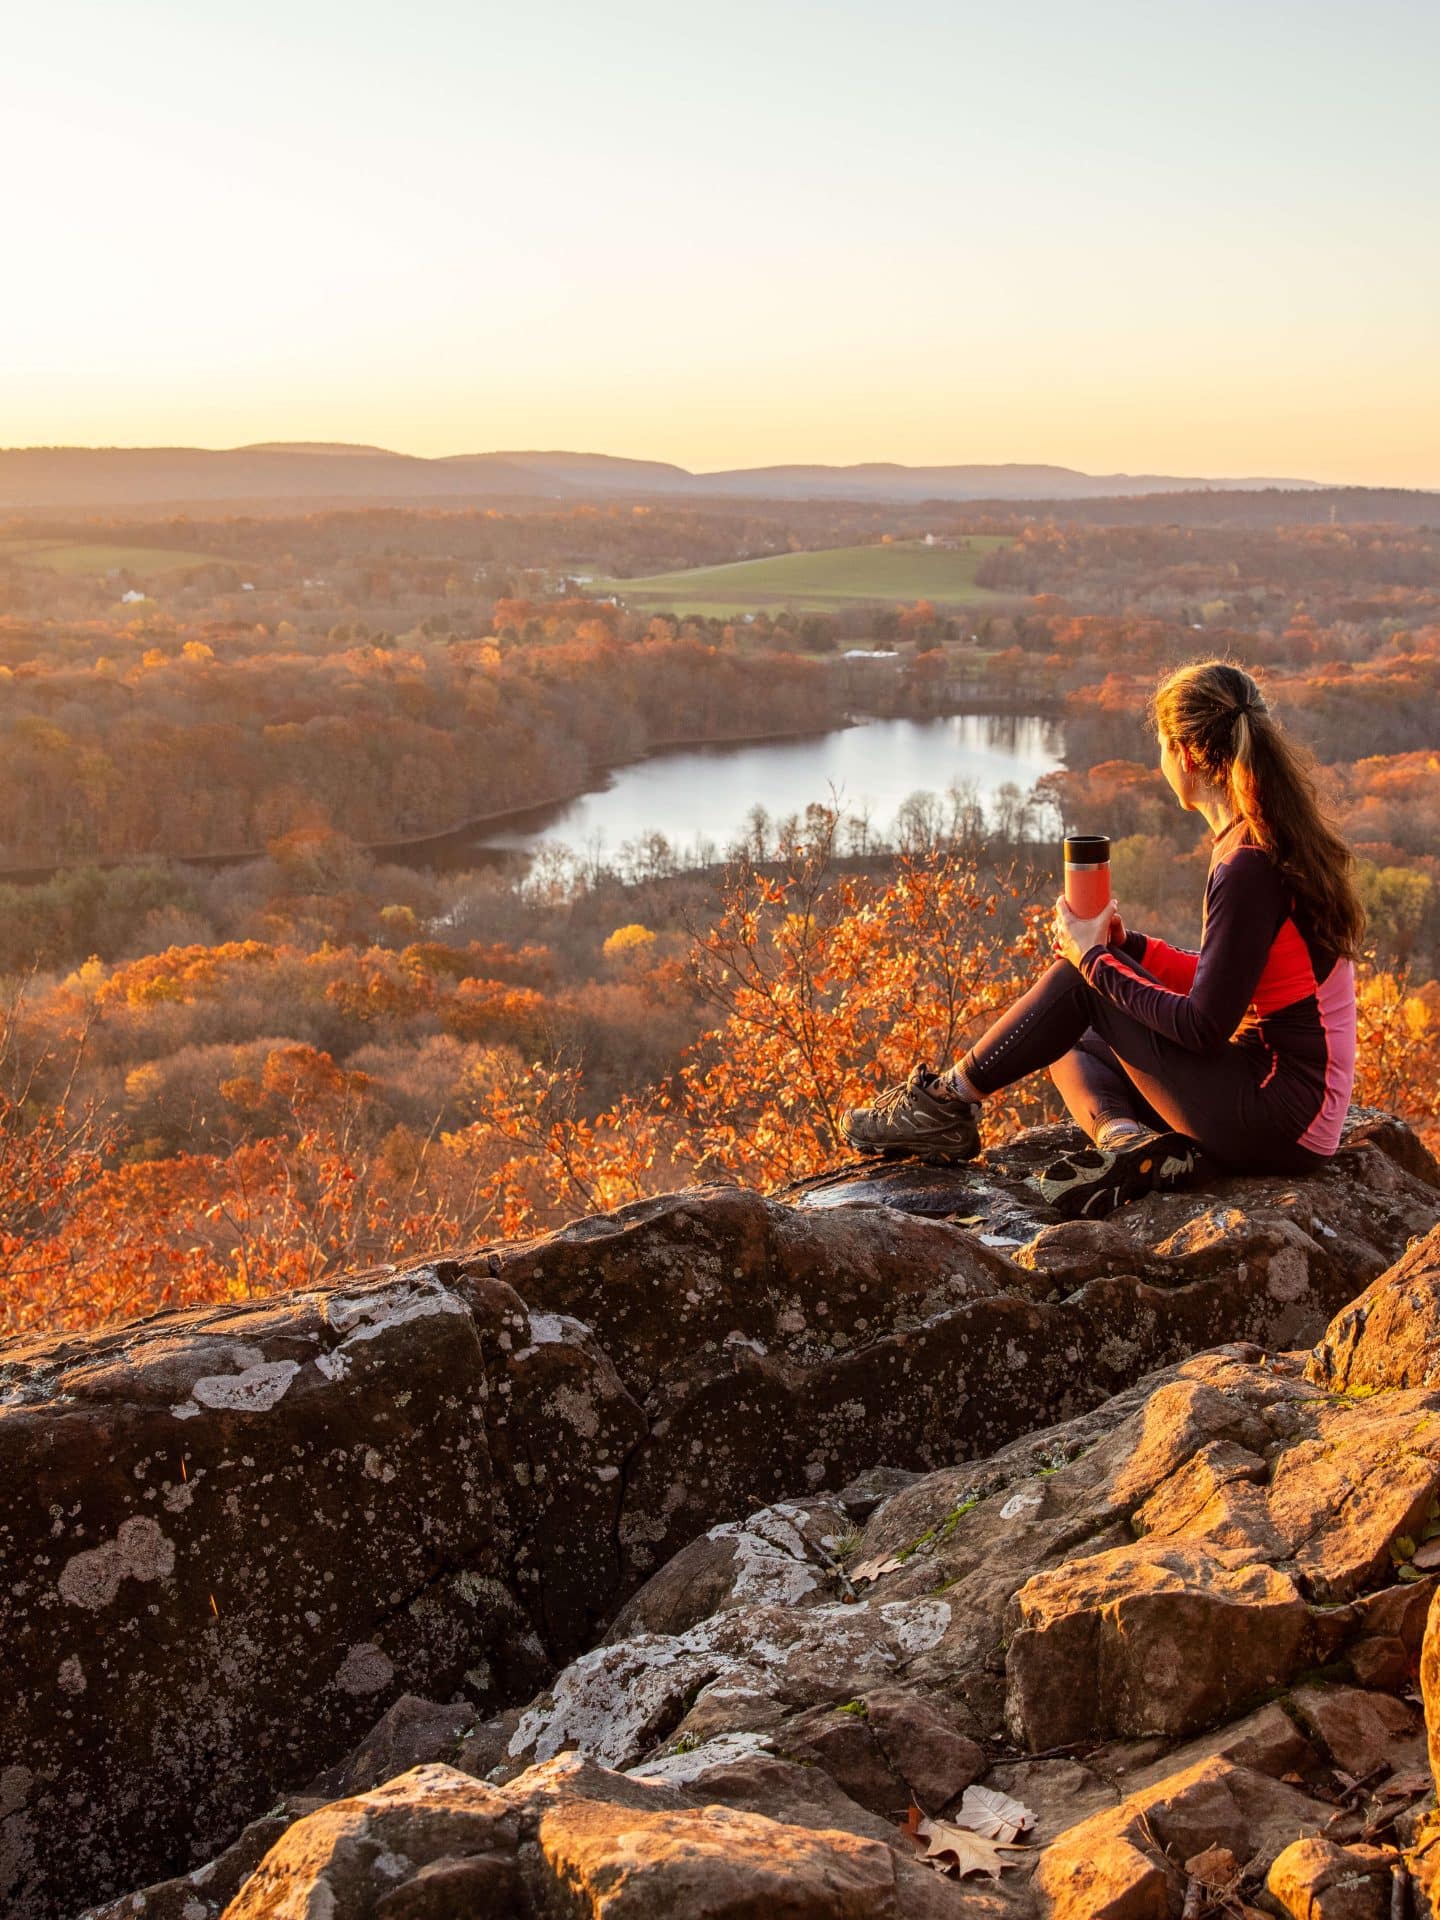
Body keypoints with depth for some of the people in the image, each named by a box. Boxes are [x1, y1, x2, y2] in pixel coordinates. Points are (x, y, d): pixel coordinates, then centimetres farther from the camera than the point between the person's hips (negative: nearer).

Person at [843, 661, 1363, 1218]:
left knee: (1082, 979, -7)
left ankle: (950, 1100, 5)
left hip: (1279, 1121, -9)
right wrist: (1125, 946, 7)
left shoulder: (1248, 867, -22)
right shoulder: (1283, 840, 9)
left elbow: (1203, 1025, -21)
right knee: (1071, 1044, 16)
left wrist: (1097, 958, -10)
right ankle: (1131, 1141, -12)